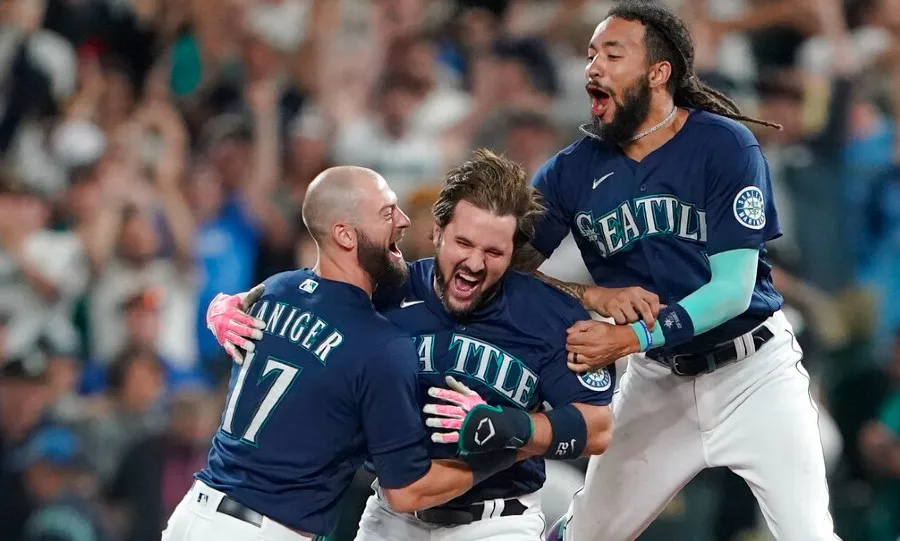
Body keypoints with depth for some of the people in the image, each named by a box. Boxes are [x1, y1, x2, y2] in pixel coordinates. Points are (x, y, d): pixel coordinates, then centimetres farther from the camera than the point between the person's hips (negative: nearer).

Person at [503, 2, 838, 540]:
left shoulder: (726, 147, -13)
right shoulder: (573, 170, -3)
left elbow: (732, 289, -18)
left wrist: (629, 340, -29)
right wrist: (593, 295, -22)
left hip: (751, 371, -3)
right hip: (657, 380, 3)